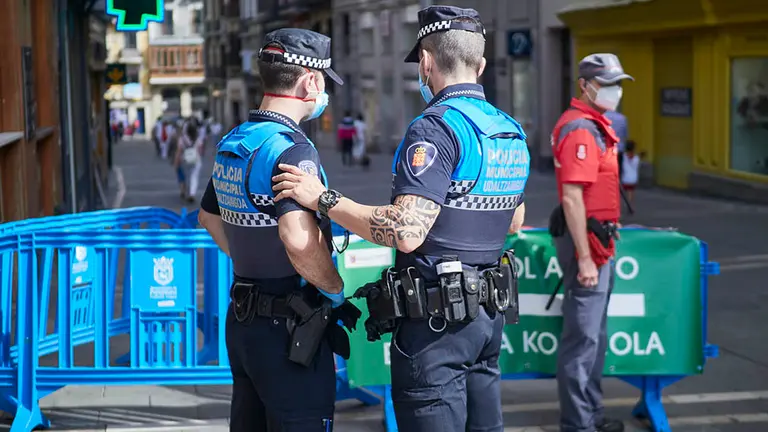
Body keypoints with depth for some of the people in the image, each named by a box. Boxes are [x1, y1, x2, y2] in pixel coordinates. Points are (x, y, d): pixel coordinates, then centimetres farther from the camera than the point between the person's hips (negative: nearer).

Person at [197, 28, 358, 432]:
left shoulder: (231, 144, 9)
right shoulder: (291, 149, -19)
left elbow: (209, 217, 25)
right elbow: (299, 239, -34)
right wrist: (335, 288, -17)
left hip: (242, 320, 9)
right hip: (289, 328, -9)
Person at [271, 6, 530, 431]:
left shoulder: (437, 127, -16)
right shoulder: (512, 132, 11)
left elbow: (406, 232, -25)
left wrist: (324, 199, -19)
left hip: (436, 317, -9)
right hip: (491, 312, 9)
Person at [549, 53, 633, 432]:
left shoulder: (596, 125, 14)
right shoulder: (580, 129, -17)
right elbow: (572, 198, -23)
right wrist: (584, 258, -25)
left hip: (599, 242, 11)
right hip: (587, 240, -11)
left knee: (594, 334, 18)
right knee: (582, 336, -4)